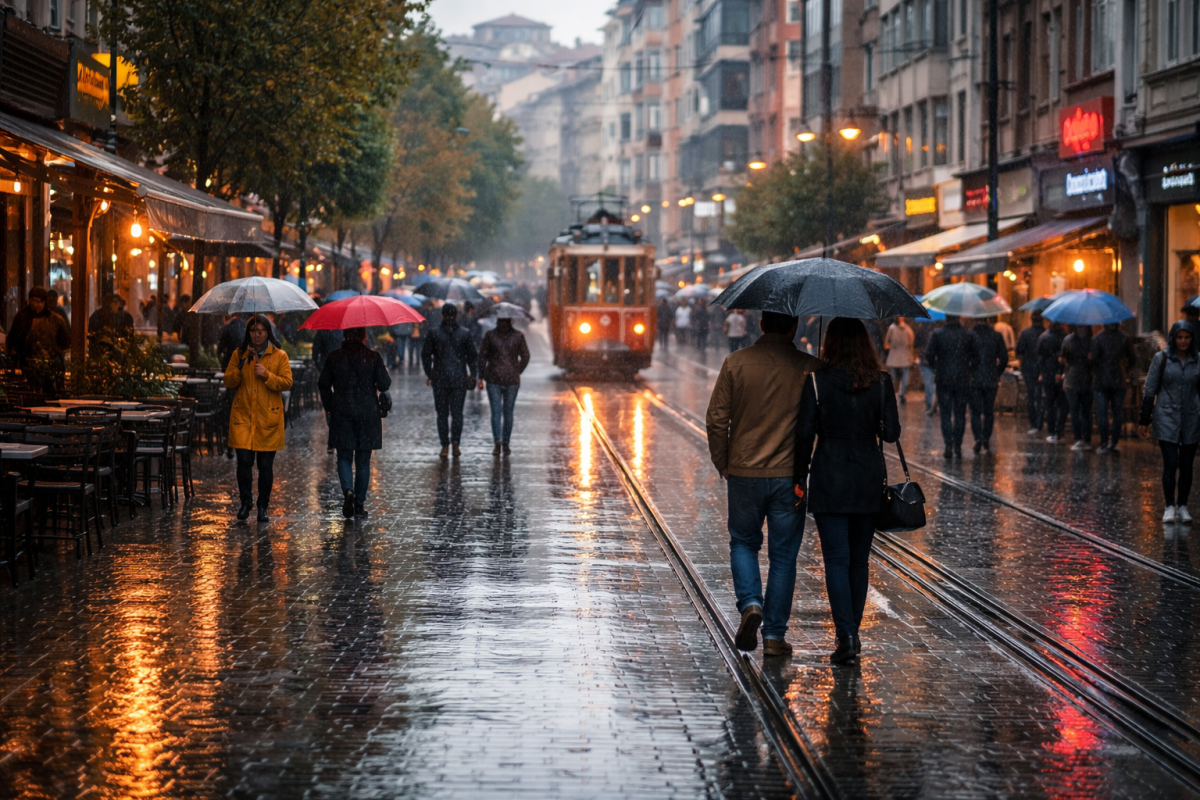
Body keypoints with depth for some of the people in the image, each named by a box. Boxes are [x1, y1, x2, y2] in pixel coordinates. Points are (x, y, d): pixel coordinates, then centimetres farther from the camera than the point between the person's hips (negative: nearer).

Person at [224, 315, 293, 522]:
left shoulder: (279, 356, 4)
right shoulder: (239, 354, 9)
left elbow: (287, 382, -2)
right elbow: (228, 382, 7)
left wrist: (267, 376, -16)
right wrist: (240, 368, -11)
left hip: (268, 417, -1)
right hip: (243, 416, 1)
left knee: (266, 465, 2)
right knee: (244, 461, -7)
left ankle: (263, 507, 15)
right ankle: (246, 501, 13)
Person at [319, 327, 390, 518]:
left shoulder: (334, 357, -2)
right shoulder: (373, 357, -7)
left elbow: (323, 384, 3)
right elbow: (384, 385, -7)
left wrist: (328, 408, 14)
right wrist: (386, 375, 15)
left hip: (341, 413, 0)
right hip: (368, 413, 0)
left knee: (344, 457, 8)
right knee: (363, 460, 10)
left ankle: (348, 490, -19)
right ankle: (360, 503, 12)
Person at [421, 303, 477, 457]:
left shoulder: (433, 333, -4)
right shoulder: (464, 333, -2)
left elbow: (425, 354, -2)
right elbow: (472, 356, 2)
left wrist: (428, 374, 7)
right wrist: (472, 374, 16)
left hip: (439, 378, 0)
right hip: (460, 378, 0)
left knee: (442, 413, 7)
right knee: (457, 412, 9)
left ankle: (445, 446, 4)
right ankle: (455, 442, -2)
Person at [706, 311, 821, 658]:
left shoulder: (736, 363, -4)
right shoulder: (810, 368, -6)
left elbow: (716, 419, -4)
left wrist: (722, 463, 9)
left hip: (745, 473, 1)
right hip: (791, 477, 0)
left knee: (743, 542, 19)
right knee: (783, 554, 8)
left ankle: (750, 603, -4)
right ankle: (774, 635, 9)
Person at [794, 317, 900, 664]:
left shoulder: (817, 381, -8)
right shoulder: (881, 381, -2)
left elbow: (805, 432, -8)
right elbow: (891, 432, -4)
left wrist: (799, 478, 0)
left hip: (829, 479, -3)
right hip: (869, 479, 3)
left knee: (837, 560, -2)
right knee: (860, 559, 14)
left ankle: (846, 635, -13)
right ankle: (852, 632, 21)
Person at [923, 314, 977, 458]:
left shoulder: (937, 334, -6)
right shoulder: (968, 335, -2)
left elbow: (929, 356, -6)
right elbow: (975, 357, -1)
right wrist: (969, 372, 11)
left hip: (943, 380, -1)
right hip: (962, 380, 1)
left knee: (946, 414, 7)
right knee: (960, 414, 7)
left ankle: (948, 447, 1)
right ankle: (958, 447, 6)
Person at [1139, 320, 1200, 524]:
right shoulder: (1161, 359, -1)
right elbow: (1150, 390, 1)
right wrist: (1144, 420, -1)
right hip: (1167, 418, -2)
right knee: (1170, 463, -9)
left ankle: (1182, 507, 16)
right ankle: (1170, 507, -2)